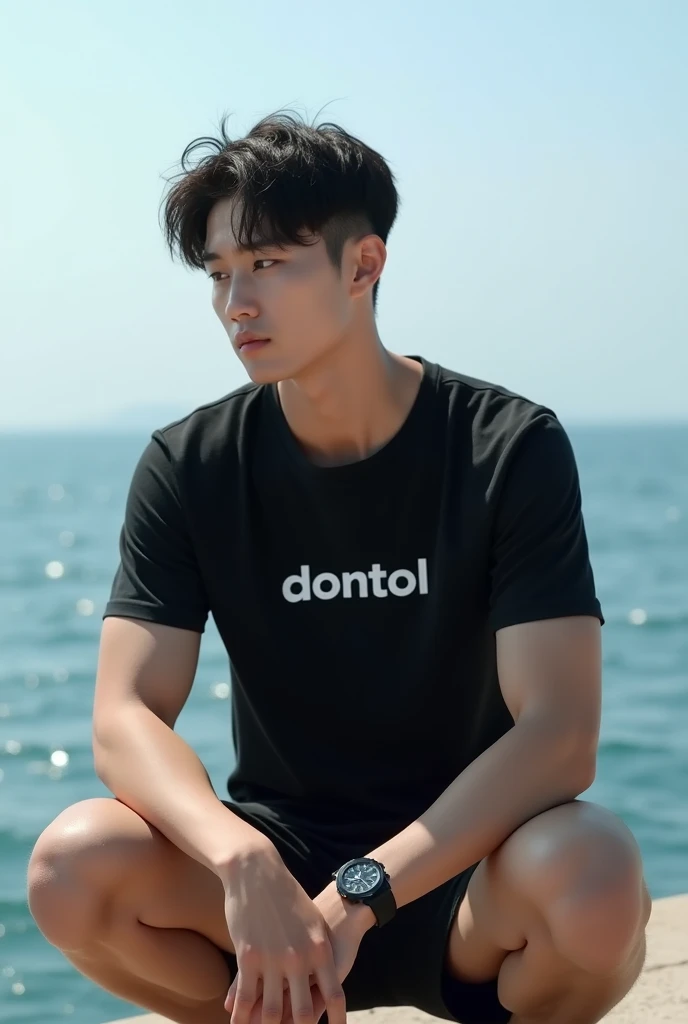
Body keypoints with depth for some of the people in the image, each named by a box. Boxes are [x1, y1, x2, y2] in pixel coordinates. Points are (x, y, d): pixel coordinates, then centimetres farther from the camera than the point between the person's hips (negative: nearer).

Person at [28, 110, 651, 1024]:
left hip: (464, 874, -2)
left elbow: (560, 735, -19)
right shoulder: (190, 467, -3)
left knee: (597, 880, -36)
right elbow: (126, 718, -12)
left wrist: (358, 895, -29)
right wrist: (242, 865, -33)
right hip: (277, 865, 2)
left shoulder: (511, 448, -10)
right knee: (74, 868, -27)